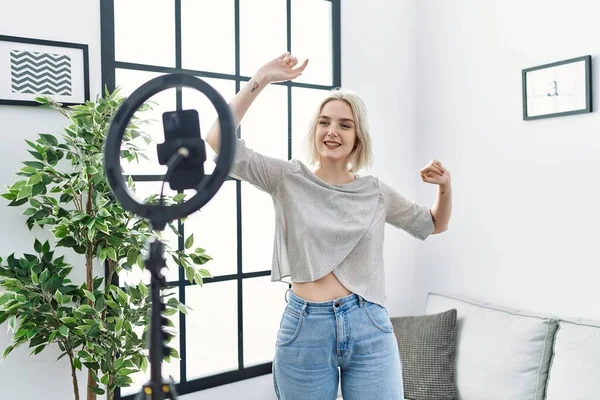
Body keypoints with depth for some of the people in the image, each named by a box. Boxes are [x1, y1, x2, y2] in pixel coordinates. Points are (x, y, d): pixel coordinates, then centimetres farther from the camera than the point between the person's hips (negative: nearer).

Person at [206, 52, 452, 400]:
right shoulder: (288, 178, -1)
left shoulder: (375, 192, 5)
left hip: (369, 328, 2)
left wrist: (445, 186, 0)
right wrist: (260, 80, -13)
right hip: (304, 330, -1)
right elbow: (219, 140, -11)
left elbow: (435, 225, 19)